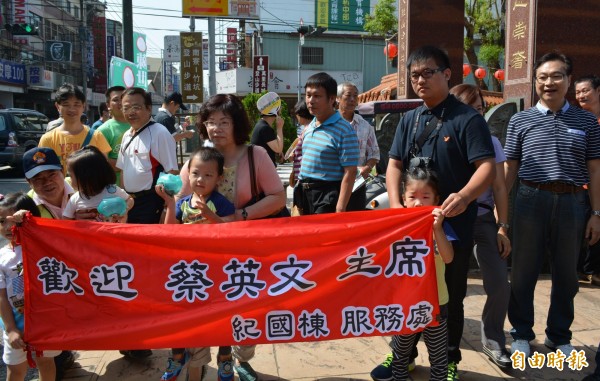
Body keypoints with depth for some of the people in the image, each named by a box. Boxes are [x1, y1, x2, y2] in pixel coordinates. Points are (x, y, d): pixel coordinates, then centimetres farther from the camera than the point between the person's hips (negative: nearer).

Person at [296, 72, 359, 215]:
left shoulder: (344, 131, -12)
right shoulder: (308, 129, 12)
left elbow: (350, 173, -15)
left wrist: (340, 210, -21)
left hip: (327, 198, -7)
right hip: (304, 194, 7)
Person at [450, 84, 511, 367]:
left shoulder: (491, 142, 8)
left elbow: (499, 188, 8)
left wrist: (502, 227, 3)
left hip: (484, 218, 2)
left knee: (499, 284, -2)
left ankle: (493, 341, 17)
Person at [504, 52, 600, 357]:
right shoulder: (520, 121, 5)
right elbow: (510, 168, 6)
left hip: (571, 203, 1)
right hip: (531, 201, -1)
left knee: (566, 274, 12)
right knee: (524, 271, 6)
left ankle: (559, 335, 30)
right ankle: (521, 334, 23)